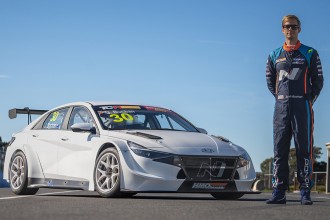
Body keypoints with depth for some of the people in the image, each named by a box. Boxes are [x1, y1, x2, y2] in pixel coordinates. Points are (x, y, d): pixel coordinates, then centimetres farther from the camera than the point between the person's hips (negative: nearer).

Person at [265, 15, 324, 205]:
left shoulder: (310, 54, 5)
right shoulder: (274, 55, 14)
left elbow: (318, 81, 6)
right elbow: (270, 81, 20)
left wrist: (309, 101, 1)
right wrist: (281, 99, 11)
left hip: (302, 105, -3)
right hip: (281, 107, 3)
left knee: (304, 149, -4)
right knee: (280, 149, 1)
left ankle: (306, 191, -2)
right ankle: (279, 191, 2)